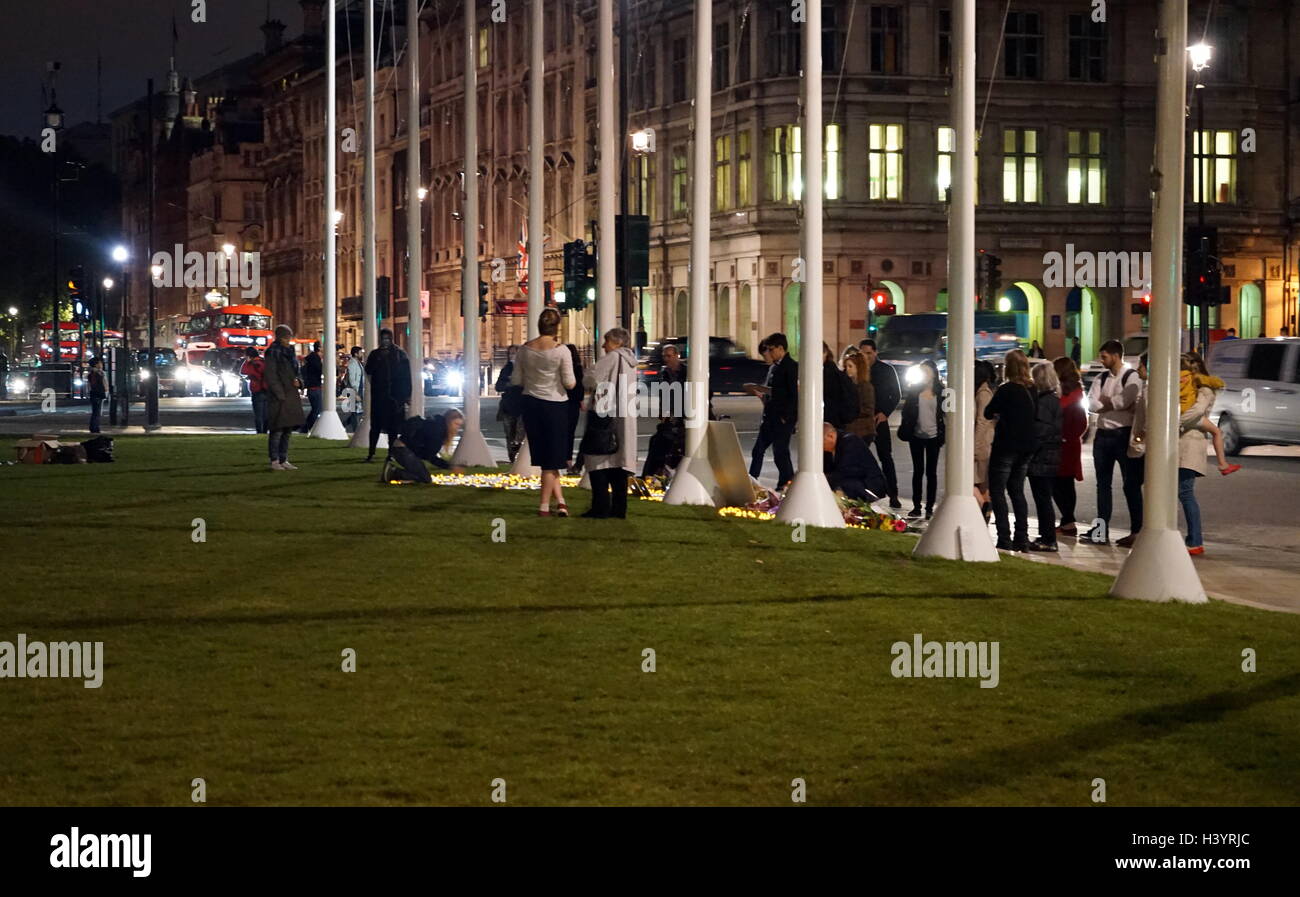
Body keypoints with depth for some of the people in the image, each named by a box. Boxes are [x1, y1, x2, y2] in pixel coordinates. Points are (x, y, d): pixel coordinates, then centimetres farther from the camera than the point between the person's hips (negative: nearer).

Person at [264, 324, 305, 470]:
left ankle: (284, 460, 14)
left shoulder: (290, 352, 16)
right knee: (277, 430, -6)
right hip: (278, 397, -8)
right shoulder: (272, 353, -7)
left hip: (291, 396, 8)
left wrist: (298, 381, 1)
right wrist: (280, 395, -18)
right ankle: (274, 461, -3)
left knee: (288, 430, 9)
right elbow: (270, 375, -13)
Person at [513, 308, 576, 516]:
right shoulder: (561, 350, -13)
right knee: (552, 458, 7)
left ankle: (560, 502, 11)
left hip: (531, 404, 4)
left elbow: (515, 380, 4)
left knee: (547, 459, 13)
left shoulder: (525, 349, -1)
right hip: (555, 405, -4)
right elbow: (569, 383, -13)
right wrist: (574, 380, 9)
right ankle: (544, 506, 8)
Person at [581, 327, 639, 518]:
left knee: (598, 461, -5)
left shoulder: (612, 358, -12)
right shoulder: (631, 361, 13)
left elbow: (590, 379, -18)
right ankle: (619, 508, 10)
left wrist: (590, 387, 5)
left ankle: (601, 508, -9)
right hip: (625, 418, 8)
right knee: (618, 460, 11)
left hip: (604, 415, -8)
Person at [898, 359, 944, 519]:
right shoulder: (914, 390, 3)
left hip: (933, 437, -1)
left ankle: (930, 507, 7)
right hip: (917, 436, 1)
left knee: (931, 472, 3)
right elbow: (906, 411, 4)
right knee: (918, 471, 6)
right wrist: (906, 431, -5)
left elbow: (945, 414, 2)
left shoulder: (941, 392, 0)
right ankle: (916, 507, 11)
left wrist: (943, 435, -6)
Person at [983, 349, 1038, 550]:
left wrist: (997, 413, 13)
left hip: (1006, 446, -7)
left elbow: (988, 413, -8)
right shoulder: (1032, 390, 4)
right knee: (1017, 491, 16)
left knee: (997, 491, 1)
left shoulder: (1006, 390, -16)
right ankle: (1022, 539, 13)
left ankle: (1004, 539, -8)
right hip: (1027, 447, 7)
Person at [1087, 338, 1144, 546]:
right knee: (1103, 483, 10)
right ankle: (1102, 529, 16)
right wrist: (1113, 404, -12)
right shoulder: (1101, 379, 12)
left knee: (1131, 484, -3)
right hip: (1103, 434, 7)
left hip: (1123, 434, -7)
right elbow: (1092, 404, 0)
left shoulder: (1132, 377, -7)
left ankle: (1137, 531, -1)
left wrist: (1104, 401, -7)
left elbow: (1125, 401, -21)